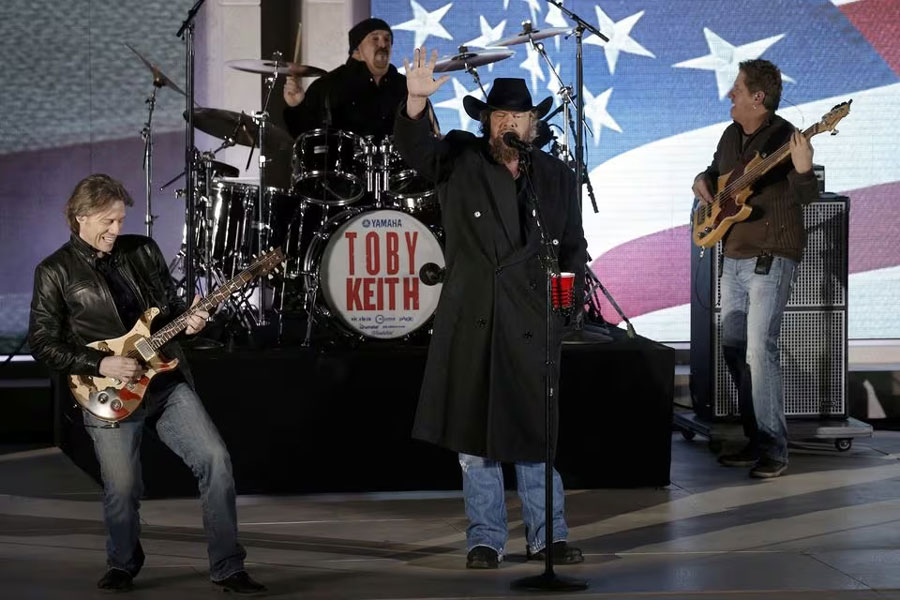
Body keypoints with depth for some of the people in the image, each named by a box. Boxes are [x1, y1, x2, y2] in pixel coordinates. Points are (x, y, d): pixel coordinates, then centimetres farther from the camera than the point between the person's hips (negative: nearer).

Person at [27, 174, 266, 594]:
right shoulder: (55, 272, -2)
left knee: (215, 460, -9)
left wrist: (187, 321, -6)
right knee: (122, 489, -3)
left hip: (168, 381, 3)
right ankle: (123, 565, 27)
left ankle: (227, 568, 0)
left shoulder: (144, 250, 9)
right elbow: (42, 343, -4)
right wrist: (101, 365, -14)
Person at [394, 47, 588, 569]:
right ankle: (486, 538, 16)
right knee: (473, 433, 5)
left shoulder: (558, 176, 8)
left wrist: (571, 292, -2)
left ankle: (547, 537, 17)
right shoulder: (459, 159, 2)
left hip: (532, 323, 1)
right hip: (470, 320, 0)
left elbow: (573, 246, 14)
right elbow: (415, 147, -17)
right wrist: (417, 103, -36)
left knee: (534, 432, 5)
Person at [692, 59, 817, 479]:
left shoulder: (784, 137, -14)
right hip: (734, 258, 9)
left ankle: (774, 448, -9)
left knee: (760, 351, -15)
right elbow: (717, 169, 28)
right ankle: (755, 439, 19)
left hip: (771, 259, -9)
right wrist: (704, 180, 6)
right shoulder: (732, 135, 10)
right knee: (733, 350, 10)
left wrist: (803, 171, -43)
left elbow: (807, 196, -23)